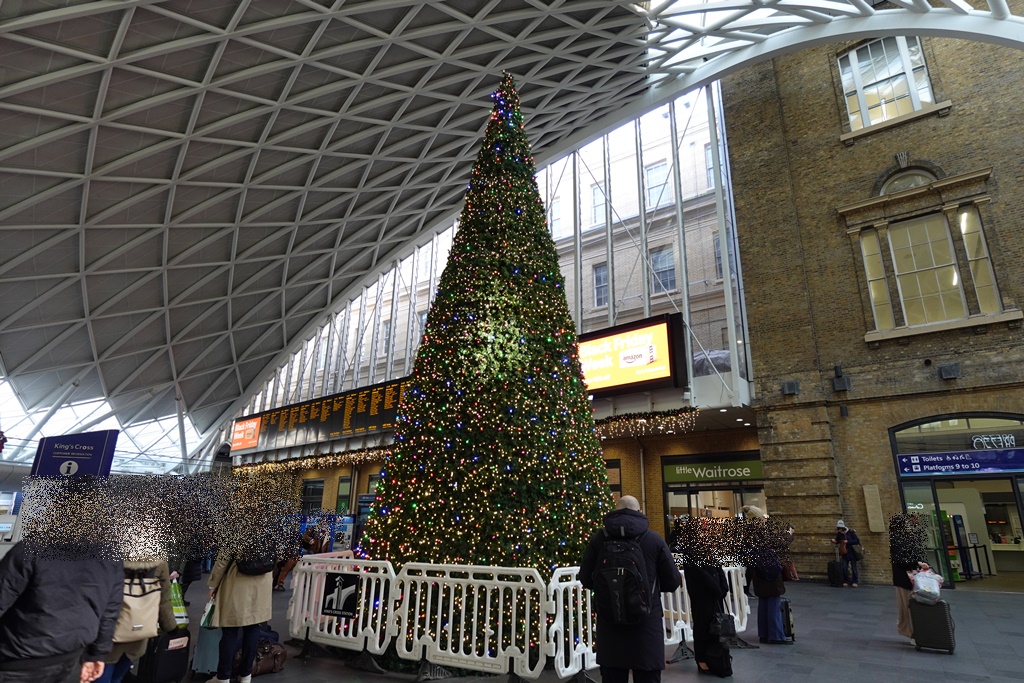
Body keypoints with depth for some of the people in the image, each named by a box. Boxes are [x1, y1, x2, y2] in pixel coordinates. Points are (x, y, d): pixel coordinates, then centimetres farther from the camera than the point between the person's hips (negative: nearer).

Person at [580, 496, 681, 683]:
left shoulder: (598, 539, -1)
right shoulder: (655, 540, -3)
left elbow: (586, 579, 6)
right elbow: (673, 581, 5)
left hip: (609, 623, 1)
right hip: (646, 622, -1)